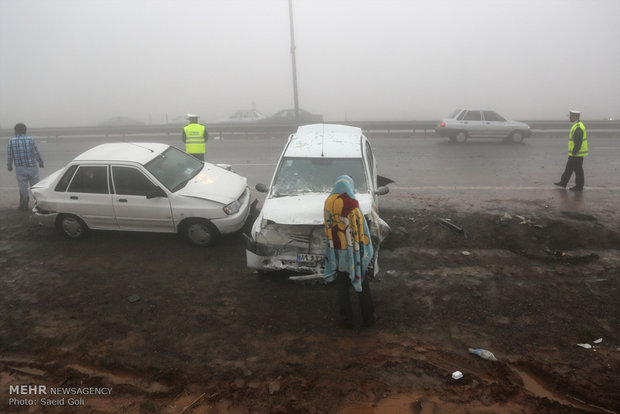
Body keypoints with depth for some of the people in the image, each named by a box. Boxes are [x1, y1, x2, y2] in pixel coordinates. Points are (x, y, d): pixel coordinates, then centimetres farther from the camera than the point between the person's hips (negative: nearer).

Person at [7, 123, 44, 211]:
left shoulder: (11, 141, -5)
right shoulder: (30, 140, -7)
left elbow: (9, 156, -3)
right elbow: (37, 153, -3)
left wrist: (9, 166, 11)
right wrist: (41, 163, 12)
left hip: (20, 169, 0)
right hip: (32, 167, 0)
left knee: (23, 187, 9)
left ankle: (24, 205, 15)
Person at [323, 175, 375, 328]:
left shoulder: (328, 203, -3)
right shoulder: (352, 204, -16)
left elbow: (328, 227, 4)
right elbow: (360, 228, -13)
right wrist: (365, 250, -3)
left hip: (337, 251, 3)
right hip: (353, 251, -3)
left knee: (342, 287, 13)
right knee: (362, 284, 13)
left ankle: (347, 319, 19)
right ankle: (368, 317, 22)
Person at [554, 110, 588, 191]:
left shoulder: (578, 128, -21)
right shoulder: (578, 126, 13)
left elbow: (578, 142, -25)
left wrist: (574, 153, -22)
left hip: (577, 154, -10)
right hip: (575, 154, 10)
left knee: (578, 170, -1)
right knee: (569, 168, 16)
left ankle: (579, 186, 8)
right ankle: (563, 182, 25)